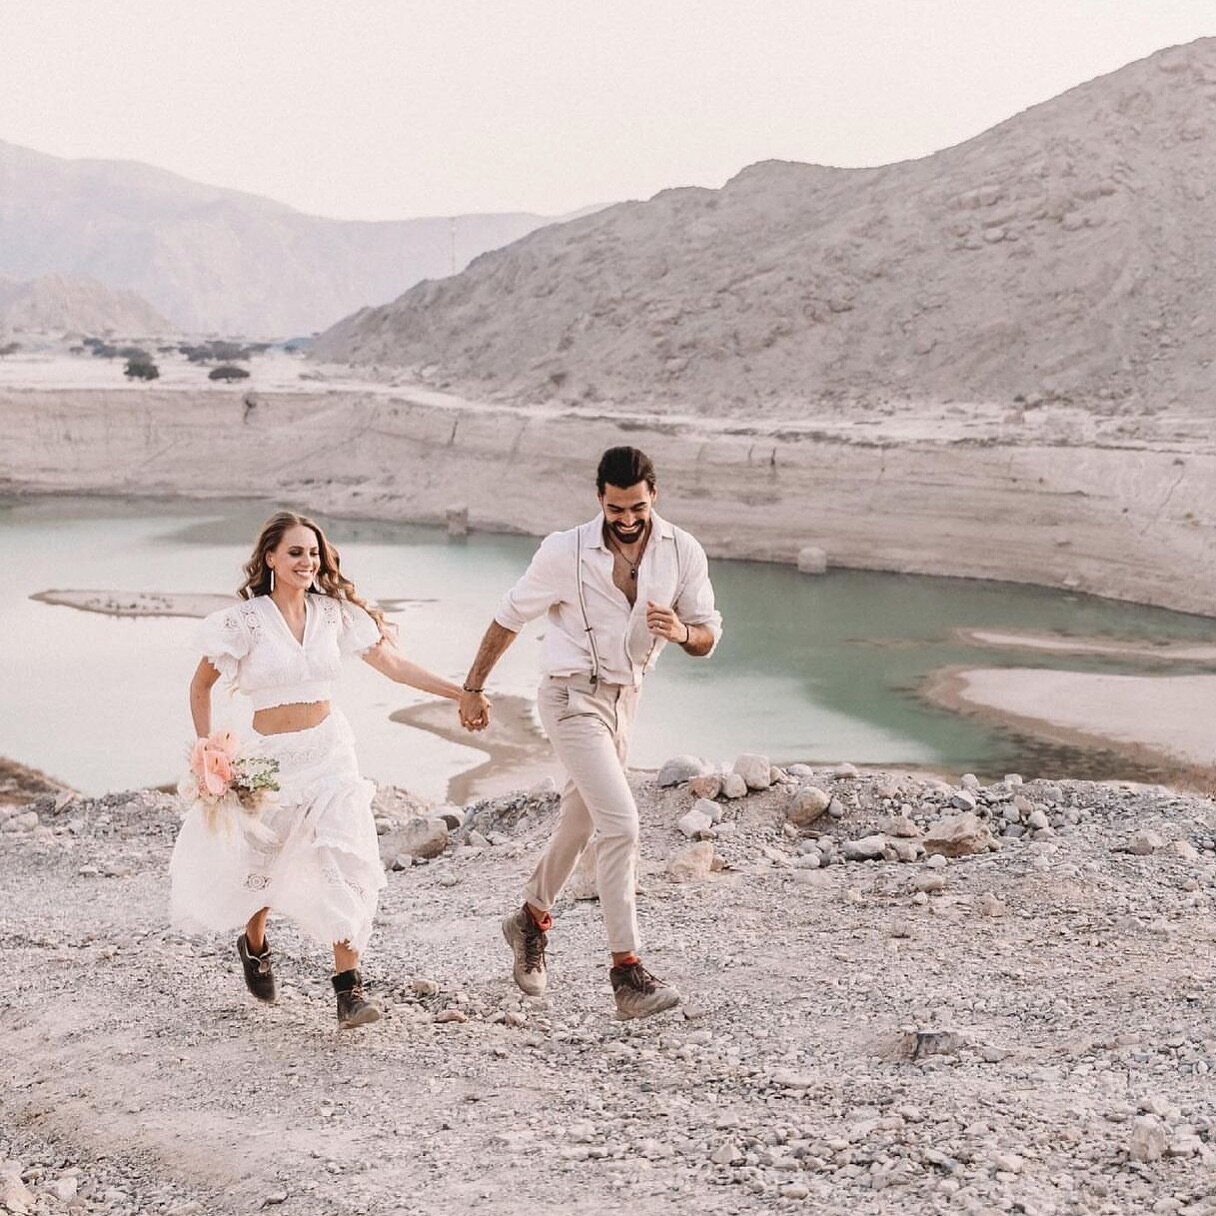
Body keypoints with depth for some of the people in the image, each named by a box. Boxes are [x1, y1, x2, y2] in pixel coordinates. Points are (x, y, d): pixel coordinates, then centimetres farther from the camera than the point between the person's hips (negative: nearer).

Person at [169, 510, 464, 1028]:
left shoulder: (334, 613, -1)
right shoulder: (245, 621, -9)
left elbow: (393, 663, 0)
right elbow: (200, 687, 1)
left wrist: (461, 692, -7)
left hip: (329, 748, 2)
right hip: (271, 756, -2)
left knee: (345, 859, -13)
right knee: (262, 863, 10)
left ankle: (348, 986, -11)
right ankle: (253, 945, 45)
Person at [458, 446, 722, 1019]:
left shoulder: (683, 552, -5)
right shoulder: (566, 551, -15)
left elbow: (709, 635, 1)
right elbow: (510, 616, -3)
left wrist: (683, 632, -24)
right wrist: (473, 688, 3)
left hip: (624, 697, 6)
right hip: (573, 696, -6)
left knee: (580, 820, 21)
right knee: (620, 824, -18)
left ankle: (531, 919, 45)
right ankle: (626, 970, -17)